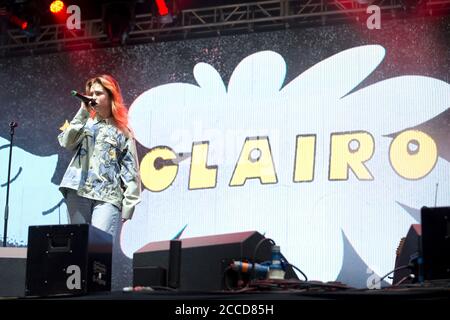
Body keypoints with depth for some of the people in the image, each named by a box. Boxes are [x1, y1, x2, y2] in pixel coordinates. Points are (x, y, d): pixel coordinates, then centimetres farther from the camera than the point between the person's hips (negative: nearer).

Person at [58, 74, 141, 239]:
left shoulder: (122, 131, 9)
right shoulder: (86, 122, 18)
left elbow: (131, 170, 4)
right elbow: (66, 143, 0)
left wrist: (128, 206, -4)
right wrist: (82, 113, -2)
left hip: (108, 197, -3)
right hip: (78, 192, 3)